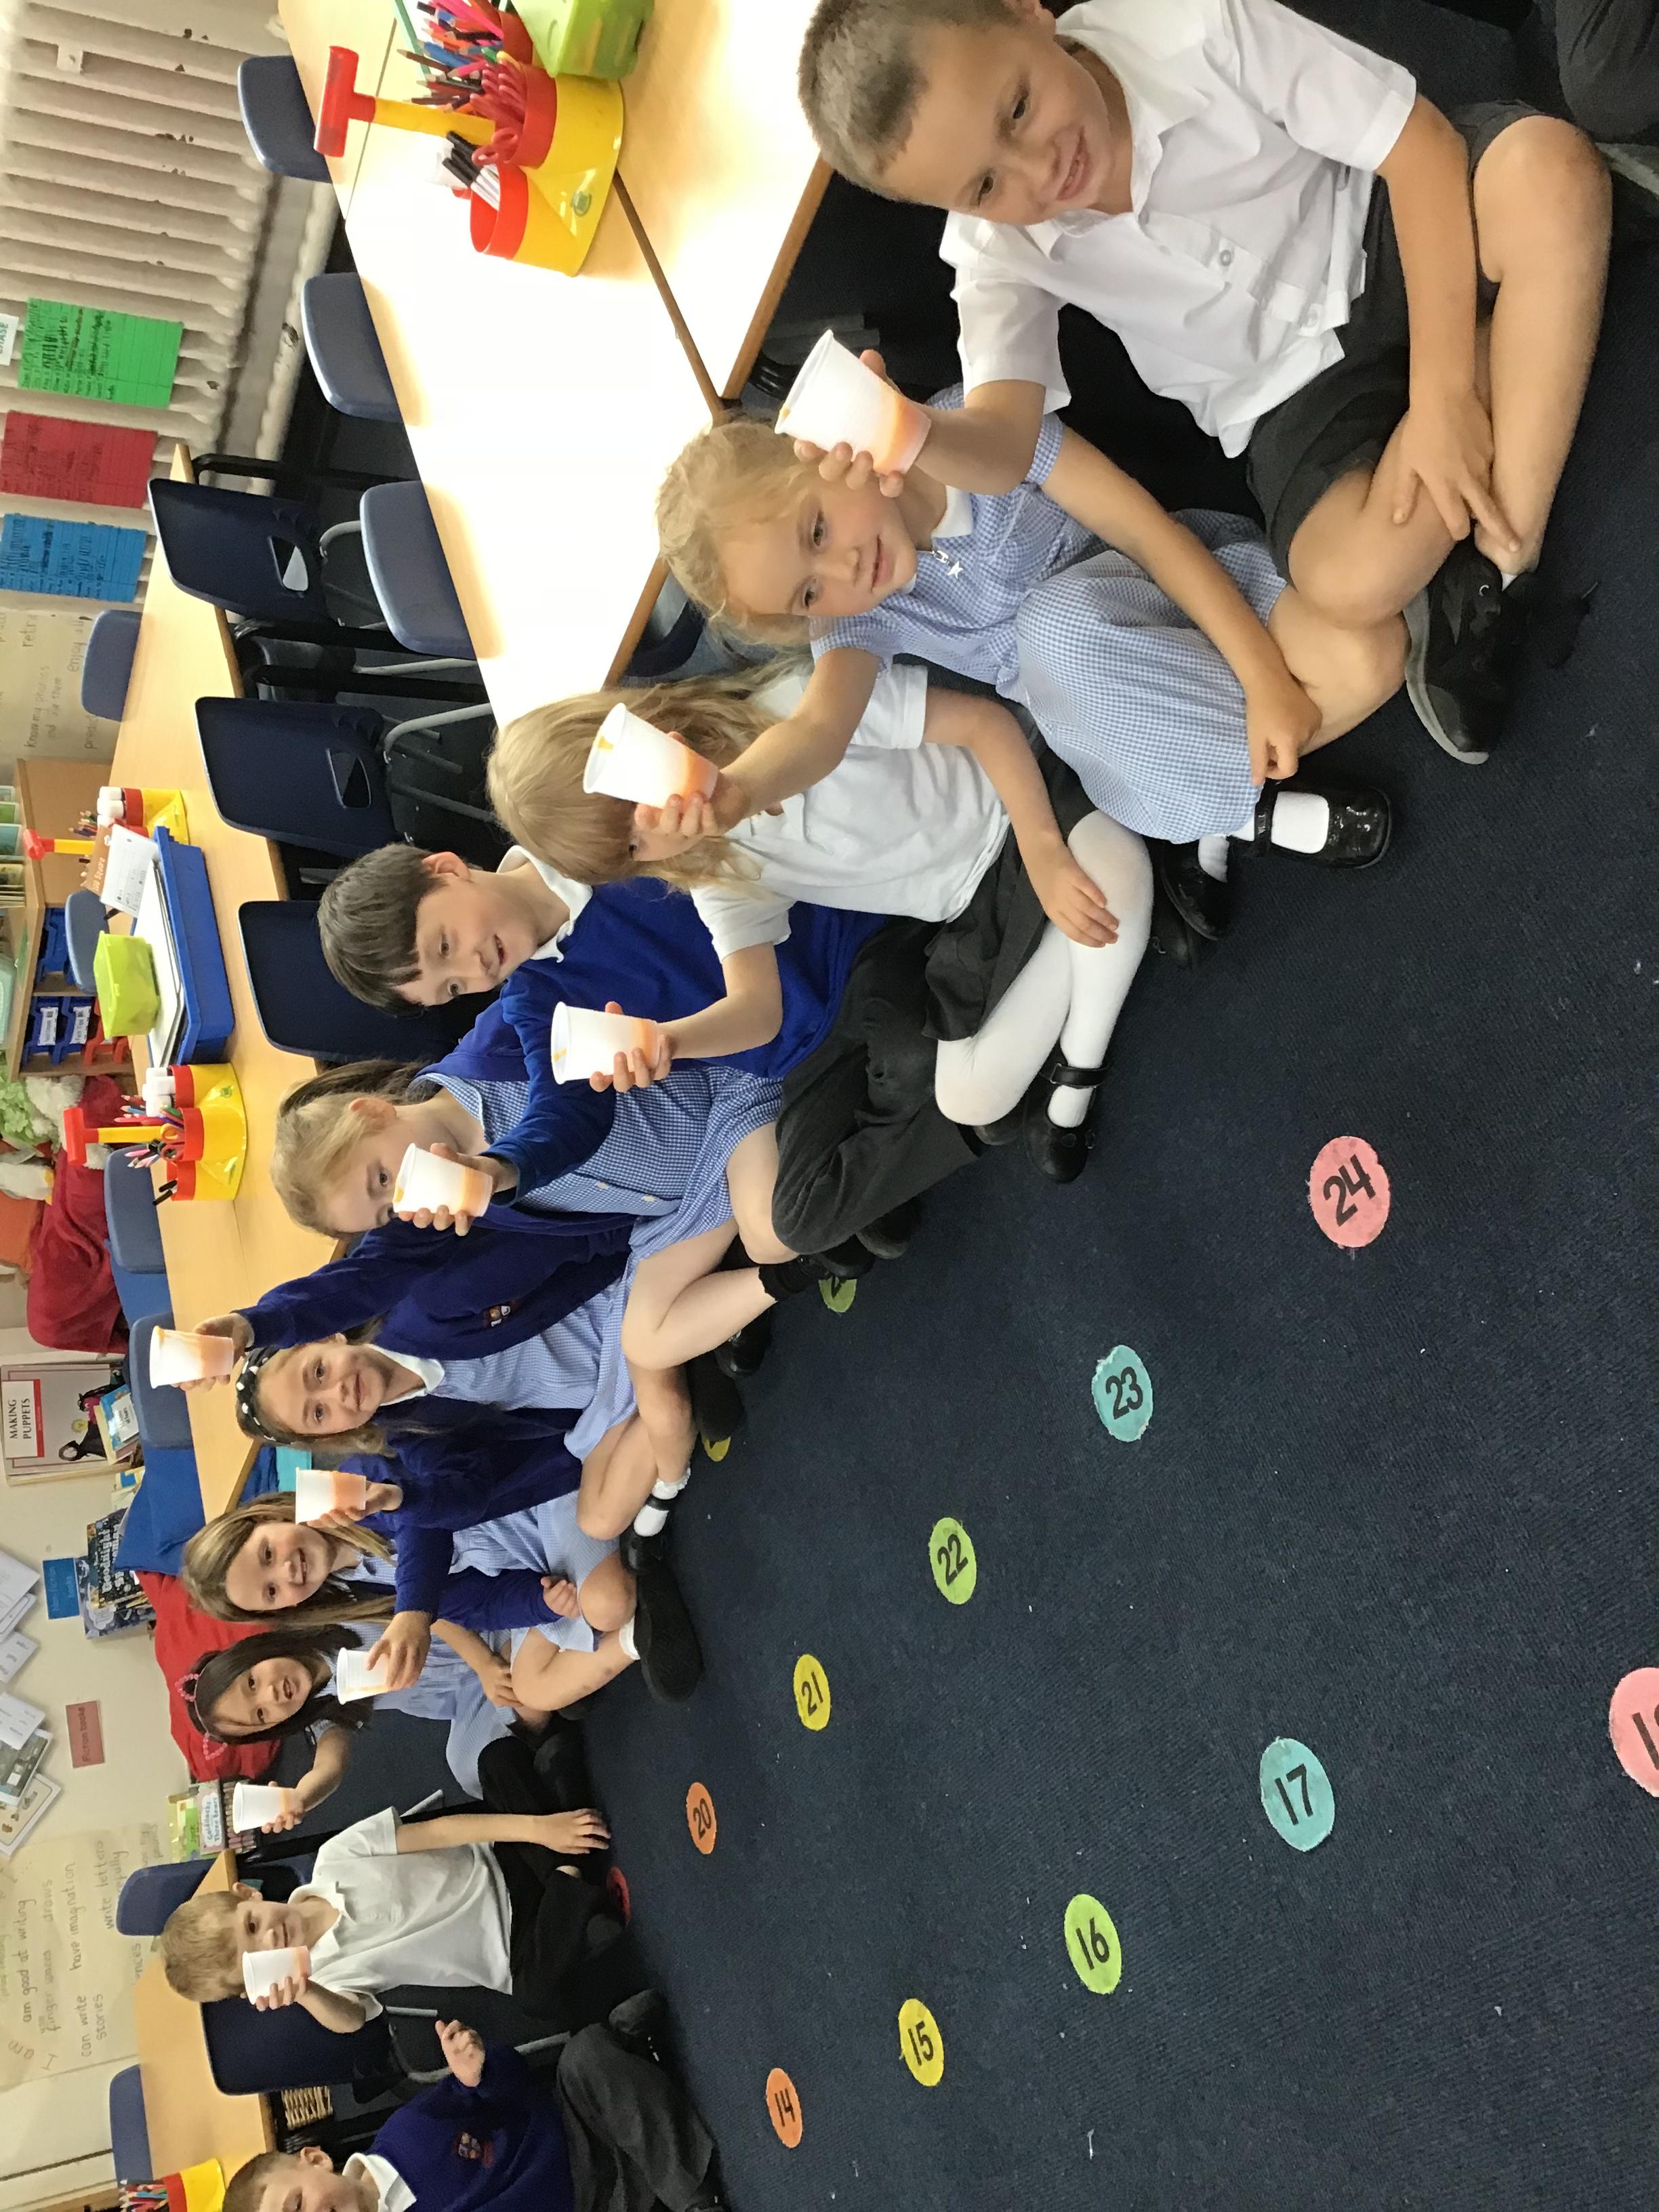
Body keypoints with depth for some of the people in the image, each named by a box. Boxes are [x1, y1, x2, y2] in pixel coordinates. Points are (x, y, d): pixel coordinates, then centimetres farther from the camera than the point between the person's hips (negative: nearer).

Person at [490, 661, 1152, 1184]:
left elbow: (985, 721, -22)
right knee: (969, 1100, -13)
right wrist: (669, 1038, -31)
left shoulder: (800, 702, -23)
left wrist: (1045, 858, -31)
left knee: (1113, 867, -38)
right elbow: (757, 1006, -9)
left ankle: (1076, 1068, -15)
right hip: (971, 919, 5)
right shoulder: (723, 872, -3)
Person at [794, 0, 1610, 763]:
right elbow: (1003, 444, -21)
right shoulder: (996, 250, -14)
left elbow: (1421, 145, -20)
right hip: (1292, 384, 0)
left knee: (1549, 163, -36)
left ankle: (1495, 555, -26)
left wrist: (1442, 391, -28)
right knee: (1351, 584, -33)